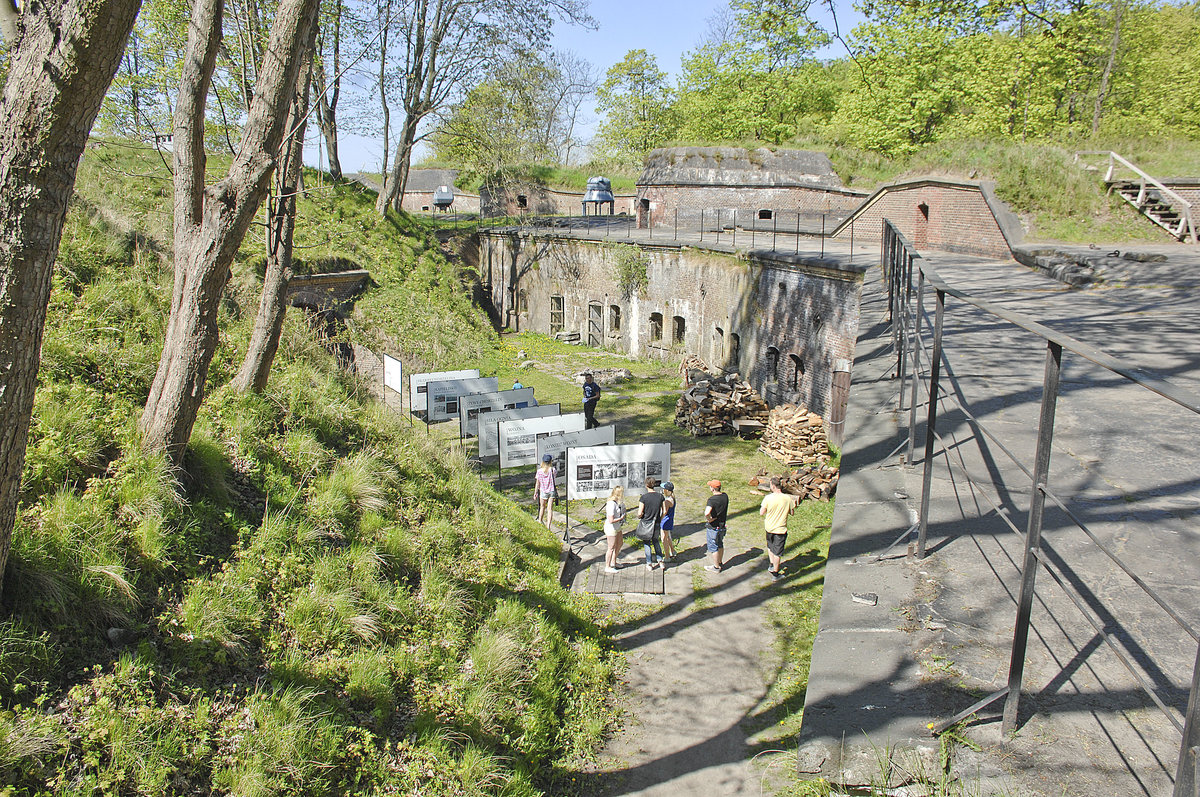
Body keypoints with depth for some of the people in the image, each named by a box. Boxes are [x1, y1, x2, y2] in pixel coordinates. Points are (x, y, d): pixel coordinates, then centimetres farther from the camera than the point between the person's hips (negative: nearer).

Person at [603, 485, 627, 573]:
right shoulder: (611, 504, -28)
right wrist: (621, 518, -17)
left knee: (620, 543, 23)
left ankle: (613, 562, 38)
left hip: (617, 528, 10)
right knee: (611, 548, 3)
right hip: (611, 529, -10)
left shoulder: (617, 502, 1)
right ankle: (607, 567, 17)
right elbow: (611, 520, -30)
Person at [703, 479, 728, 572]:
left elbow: (707, 513, -42)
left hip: (713, 527, -7)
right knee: (720, 545, 23)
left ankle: (716, 567, 18)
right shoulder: (725, 496, -4)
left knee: (713, 547, 8)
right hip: (722, 525, 7)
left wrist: (709, 519, -24)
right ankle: (720, 563, 38)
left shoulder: (712, 499, -27)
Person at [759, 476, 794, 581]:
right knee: (777, 552, 9)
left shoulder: (768, 498, -17)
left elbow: (761, 512, -8)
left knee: (770, 546, 29)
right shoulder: (788, 498, -14)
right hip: (781, 529, -1)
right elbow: (792, 512, -1)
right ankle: (775, 574, 19)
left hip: (769, 528, 1)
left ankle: (772, 565, 33)